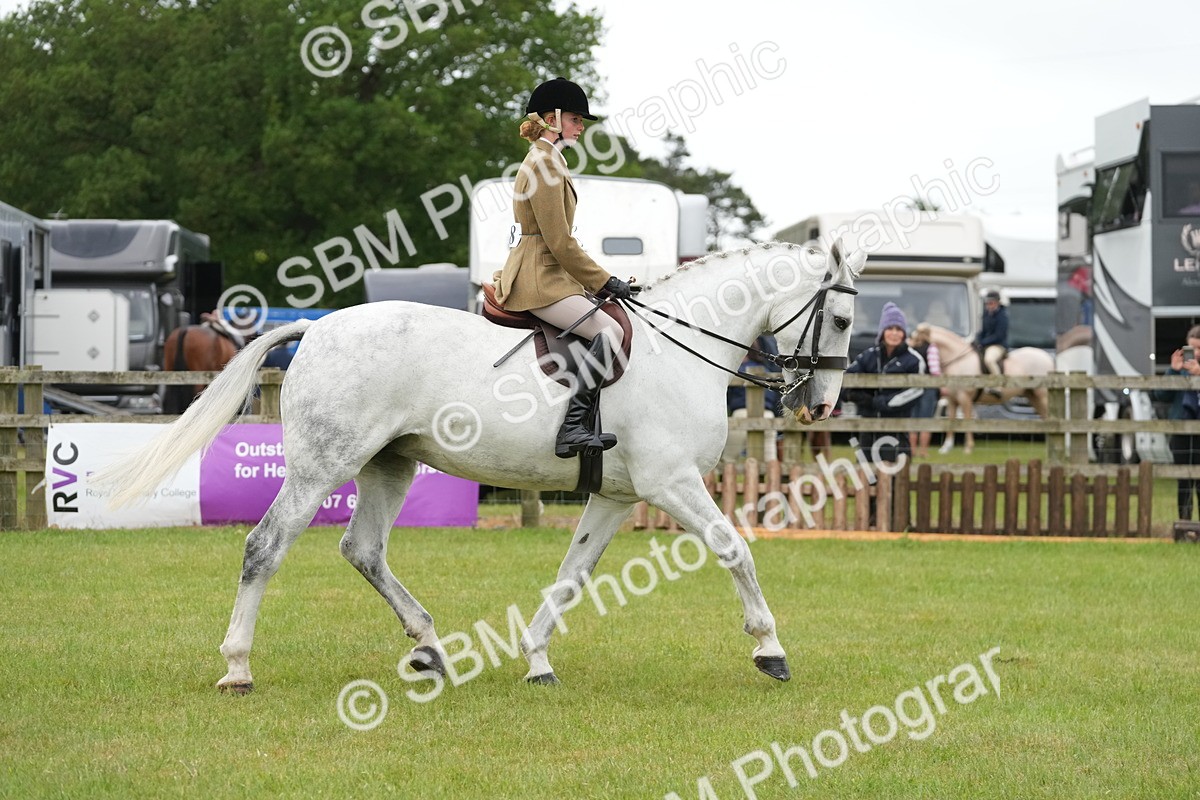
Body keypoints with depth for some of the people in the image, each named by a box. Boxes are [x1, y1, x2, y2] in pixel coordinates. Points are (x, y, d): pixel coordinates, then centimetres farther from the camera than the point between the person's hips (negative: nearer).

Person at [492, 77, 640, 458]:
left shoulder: (546, 161, 20)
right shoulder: (545, 165, -13)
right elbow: (560, 243, -17)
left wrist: (600, 281, 19)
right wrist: (605, 282, -10)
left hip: (545, 276, 11)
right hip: (539, 281, -11)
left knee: (611, 328, 16)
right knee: (610, 331, -24)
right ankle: (572, 428, -31)